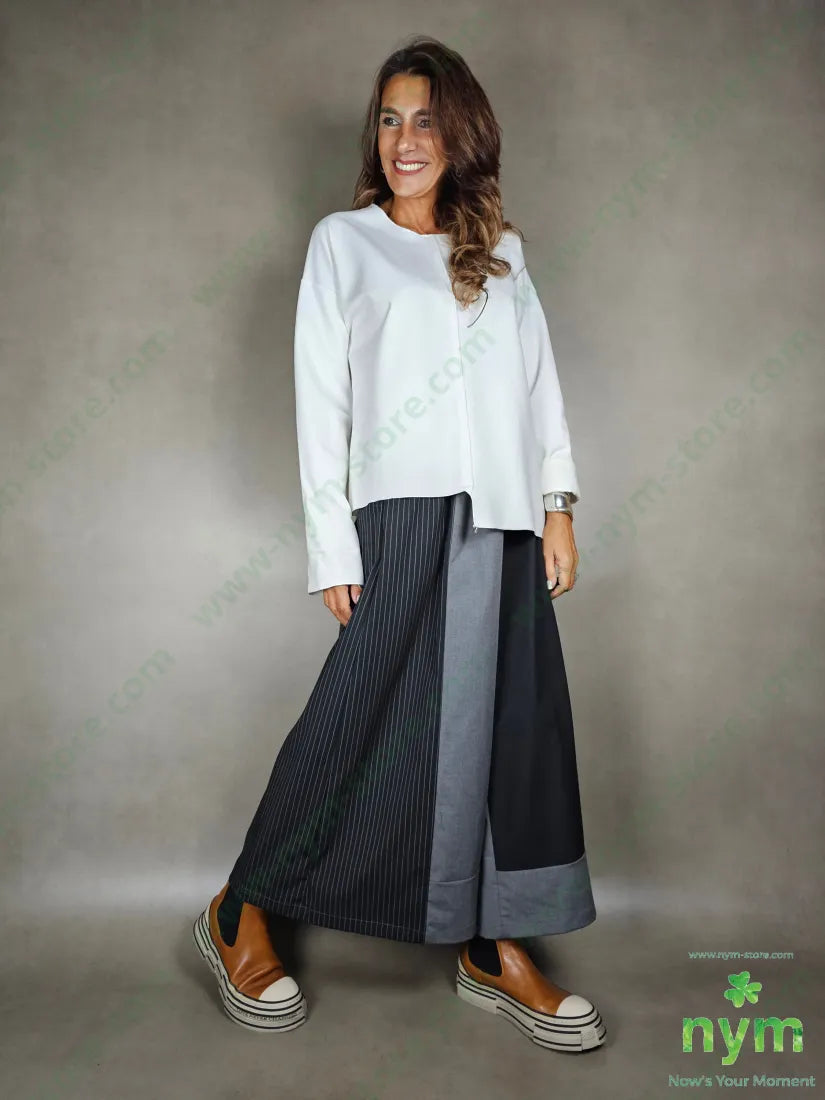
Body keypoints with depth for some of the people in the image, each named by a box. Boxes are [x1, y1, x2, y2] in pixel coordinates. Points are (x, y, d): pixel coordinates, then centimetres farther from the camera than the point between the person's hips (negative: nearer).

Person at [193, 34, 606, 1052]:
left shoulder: (500, 247, 20)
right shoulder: (343, 240, 9)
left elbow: (538, 378, 15)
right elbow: (320, 396, 1)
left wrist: (558, 502, 4)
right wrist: (331, 546, -6)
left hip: (504, 520, 5)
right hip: (405, 514, -4)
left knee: (512, 725, 4)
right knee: (367, 719, -5)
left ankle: (495, 951, 18)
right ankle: (242, 920, 15)